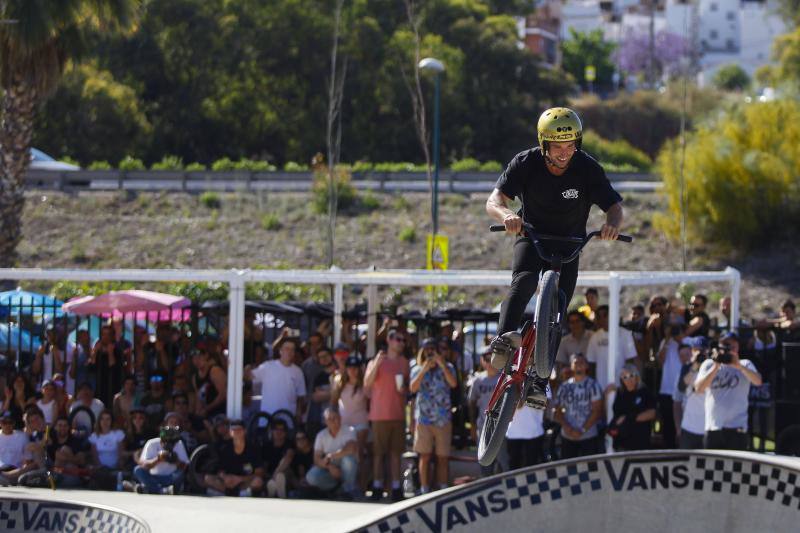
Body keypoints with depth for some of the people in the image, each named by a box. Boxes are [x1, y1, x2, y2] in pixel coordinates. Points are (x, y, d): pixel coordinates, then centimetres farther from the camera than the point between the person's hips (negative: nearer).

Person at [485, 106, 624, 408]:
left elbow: (614, 206, -21)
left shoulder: (587, 168, -18)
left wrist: (612, 222, -47)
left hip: (569, 244, 1)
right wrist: (506, 214, -52)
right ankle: (503, 342, -48)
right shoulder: (526, 163, -19)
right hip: (531, 235, -1)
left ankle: (539, 381, -3)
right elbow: (494, 201, -28)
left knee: (556, 311, -8)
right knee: (524, 281, -33)